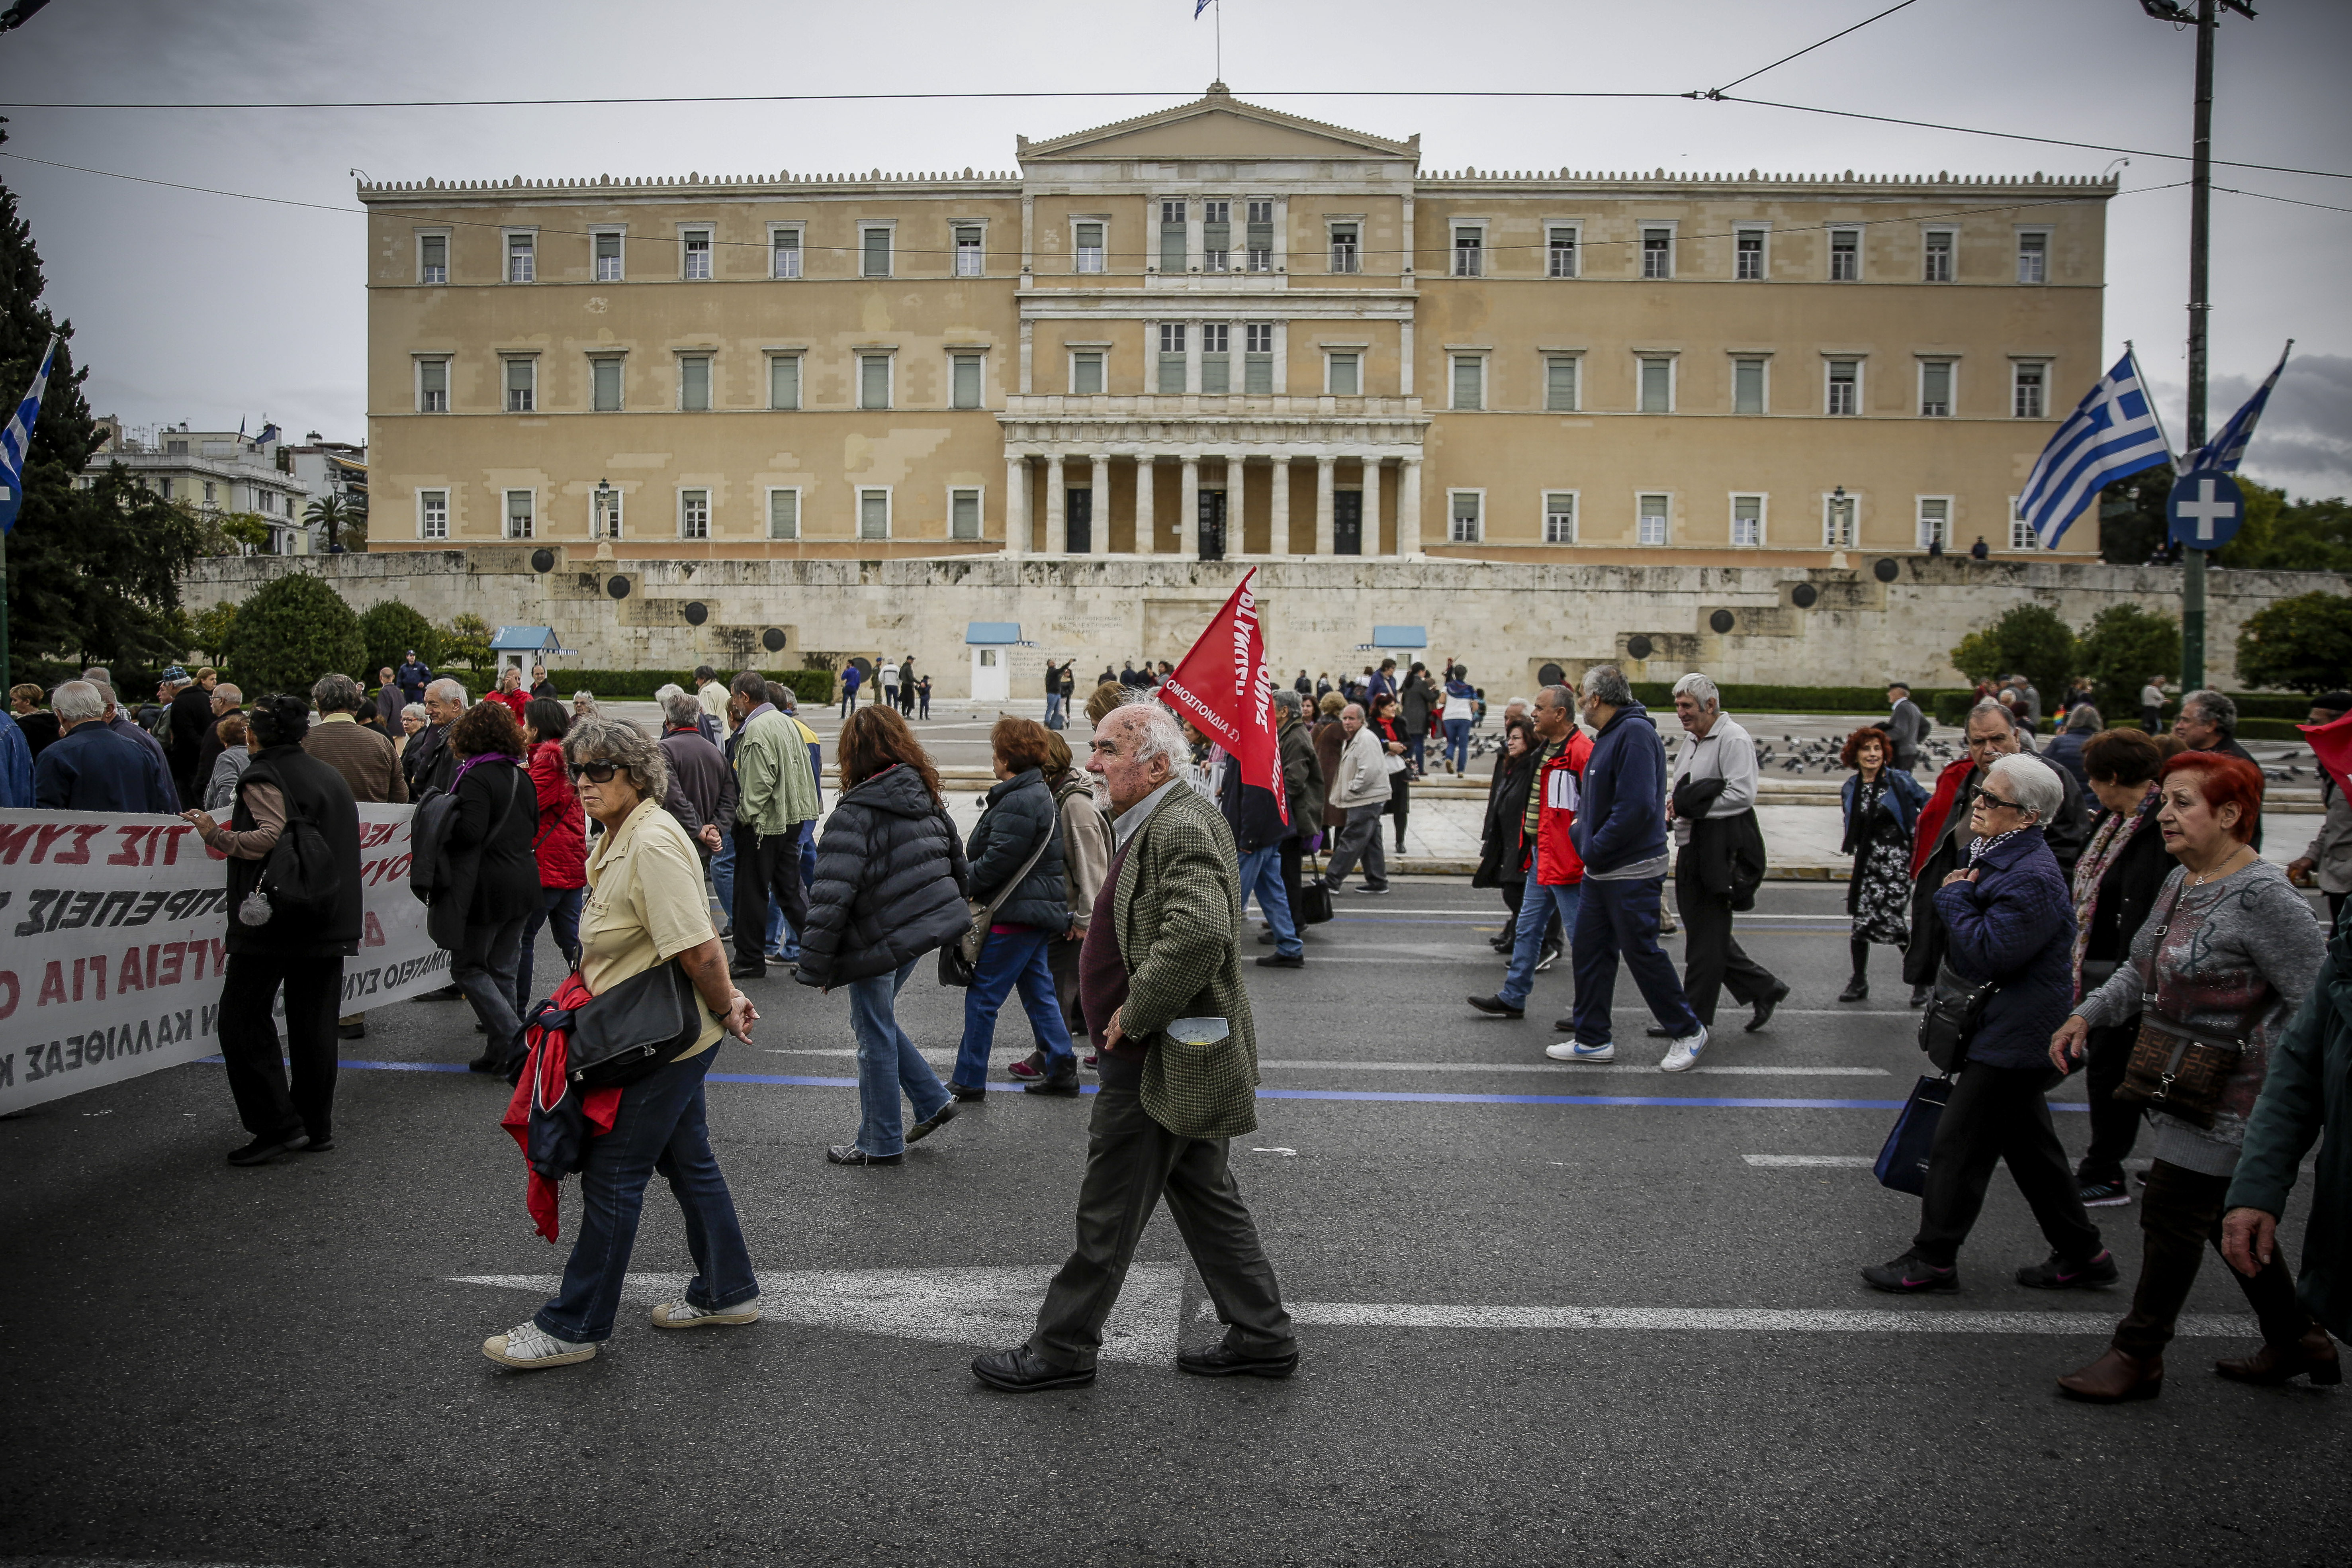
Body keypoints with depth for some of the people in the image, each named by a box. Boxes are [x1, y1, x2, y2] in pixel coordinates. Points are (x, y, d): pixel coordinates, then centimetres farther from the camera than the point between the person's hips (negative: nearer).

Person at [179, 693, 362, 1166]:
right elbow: (349, 839, 23)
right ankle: (317, 1126, 13)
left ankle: (278, 1123, -6)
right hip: (330, 921, 7)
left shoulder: (264, 776, -6)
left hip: (275, 916, -7)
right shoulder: (330, 776, 17)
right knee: (314, 1024, 10)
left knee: (242, 1019, 0)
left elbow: (271, 838, -20)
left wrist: (219, 836, -11)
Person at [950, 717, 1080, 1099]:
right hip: (1038, 911, 11)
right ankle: (1062, 1070, 19)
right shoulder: (1039, 794, 15)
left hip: (1017, 916, -11)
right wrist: (968, 885, 12)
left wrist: (963, 886, -9)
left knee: (982, 996, -2)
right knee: (1038, 991, 15)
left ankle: (969, 1080, 6)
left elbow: (998, 860, -23)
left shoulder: (1018, 803, -20)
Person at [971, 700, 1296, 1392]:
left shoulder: (1181, 827, -22)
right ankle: (1262, 1336, 28)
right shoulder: (1160, 822, 12)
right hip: (1182, 1057, 10)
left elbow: (1200, 933, -36)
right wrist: (1105, 927, 11)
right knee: (1206, 1200, 18)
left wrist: (1134, 1016, -26)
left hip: (1157, 1064, -10)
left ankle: (1062, 1349, 19)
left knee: (1108, 1214, 4)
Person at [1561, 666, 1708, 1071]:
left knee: (1642, 953, -1)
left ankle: (1687, 1032, 16)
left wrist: (1595, 849, -19)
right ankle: (1592, 1040, 19)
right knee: (1588, 950, 10)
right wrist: (1580, 832, 5)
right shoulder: (1609, 736, 14)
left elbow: (1637, 806, -26)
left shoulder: (1635, 733, -17)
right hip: (1601, 871, 10)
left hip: (1632, 874, -10)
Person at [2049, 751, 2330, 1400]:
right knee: (2226, 1213, 18)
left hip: (2228, 1096, -9)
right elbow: (2143, 972, 18)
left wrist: (2278, 1093, -19)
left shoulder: (2264, 896, -21)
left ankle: (2138, 1356, 12)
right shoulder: (2182, 880, 7)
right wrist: (2086, 1014, 4)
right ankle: (2295, 1337, 36)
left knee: (2174, 1213, -1)